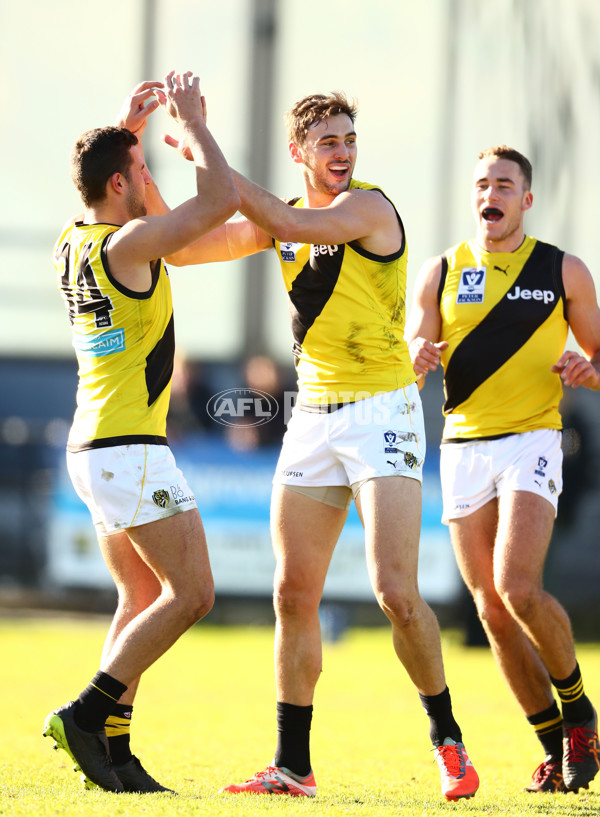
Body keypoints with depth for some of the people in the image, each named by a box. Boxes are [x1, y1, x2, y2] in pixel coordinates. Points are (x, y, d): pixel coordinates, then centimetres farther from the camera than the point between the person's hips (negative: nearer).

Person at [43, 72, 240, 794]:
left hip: (92, 448, 10)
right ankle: (87, 714, -12)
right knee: (191, 593, -7)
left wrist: (127, 128, 23)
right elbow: (221, 199, -18)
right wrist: (192, 121, -7)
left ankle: (112, 751, 5)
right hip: (130, 447, -10)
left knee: (142, 597, 11)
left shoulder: (71, 243, 10)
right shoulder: (125, 245, -15)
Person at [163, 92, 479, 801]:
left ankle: (447, 740, 2)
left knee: (396, 592, -15)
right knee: (294, 594, 2)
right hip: (312, 416, 6)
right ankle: (292, 766, 8)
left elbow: (287, 224, -27)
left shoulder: (370, 207, -10)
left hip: (382, 411, -6)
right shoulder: (284, 218, 10)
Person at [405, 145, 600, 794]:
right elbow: (409, 364, 7)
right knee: (492, 610, 1)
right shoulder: (441, 273, 9)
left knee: (518, 588, -21)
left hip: (531, 442, -3)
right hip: (462, 447, 3)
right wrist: (418, 358, -17)